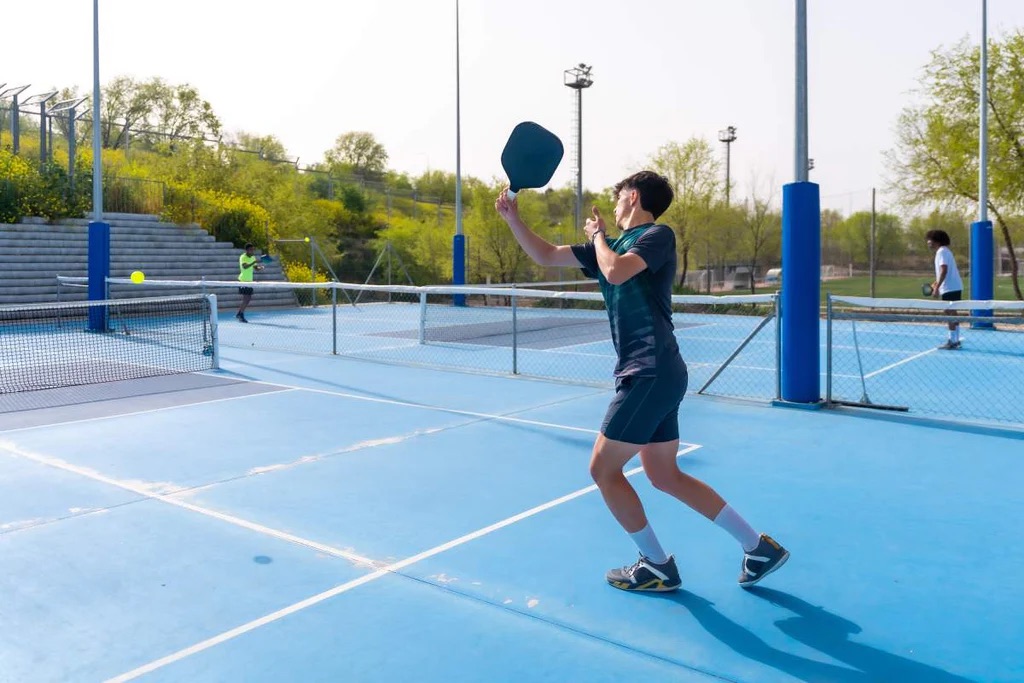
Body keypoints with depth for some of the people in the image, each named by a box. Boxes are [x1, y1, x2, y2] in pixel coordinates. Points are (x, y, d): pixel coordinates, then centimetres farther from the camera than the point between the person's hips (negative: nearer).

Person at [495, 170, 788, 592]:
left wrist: (597, 234, -4)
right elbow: (546, 256, 19)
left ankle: (658, 567, 12)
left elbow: (616, 272, -23)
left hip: (651, 373, -9)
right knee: (665, 476, 13)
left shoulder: (658, 234, -5)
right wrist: (513, 218, 9)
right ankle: (759, 546, 21)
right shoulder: (611, 245, 18)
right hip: (653, 374, 9)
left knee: (603, 468, -2)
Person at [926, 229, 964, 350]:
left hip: (950, 288, -10)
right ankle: (956, 340, 16)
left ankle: (952, 341, -6)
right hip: (955, 287, 10)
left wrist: (937, 288, -23)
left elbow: (944, 271, -21)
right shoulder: (945, 251, 19)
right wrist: (936, 283, 21)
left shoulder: (942, 251, -11)